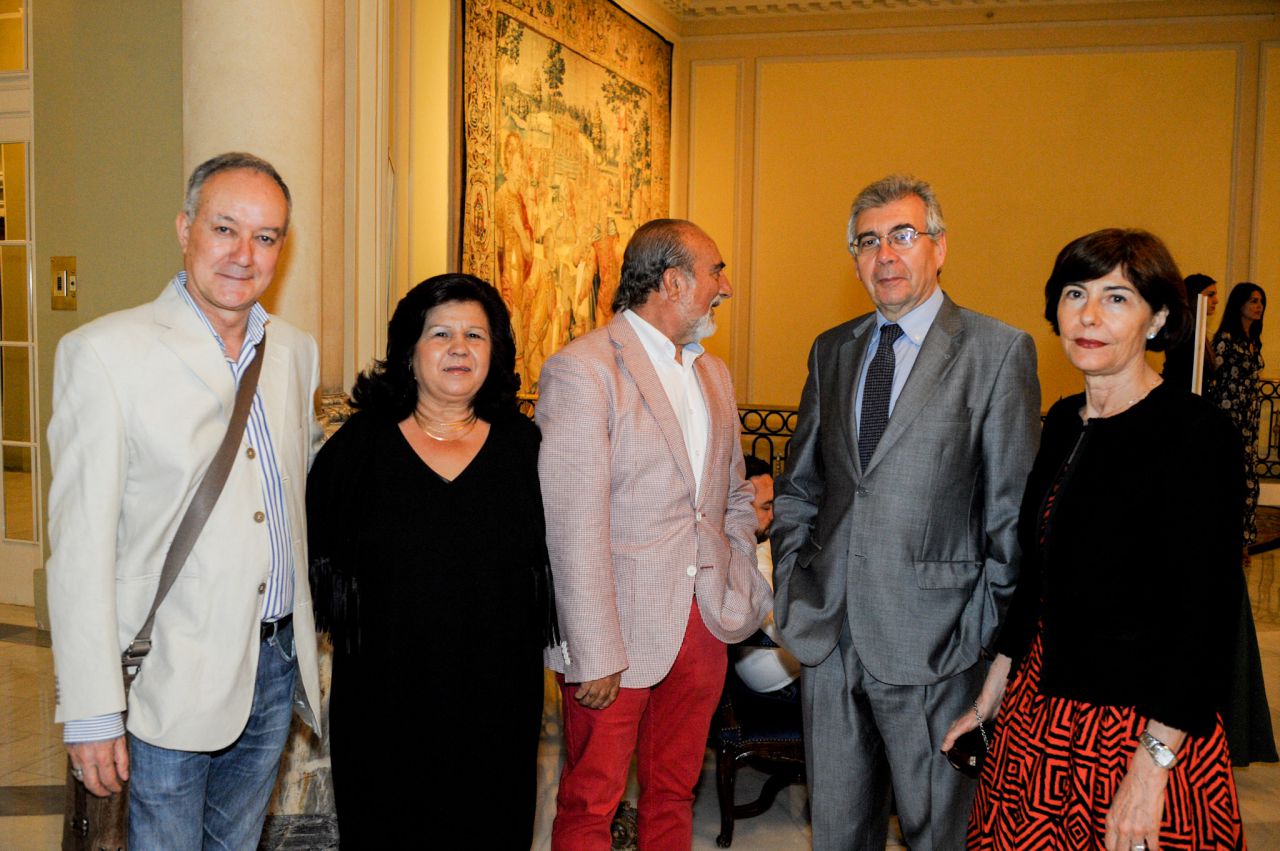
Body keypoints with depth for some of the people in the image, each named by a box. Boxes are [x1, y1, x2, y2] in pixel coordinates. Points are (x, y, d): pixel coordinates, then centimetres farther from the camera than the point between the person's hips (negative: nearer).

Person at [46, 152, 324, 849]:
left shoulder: (296, 351, 6)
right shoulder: (104, 352, -12)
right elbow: (80, 545, -13)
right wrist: (92, 712, -14)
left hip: (279, 660, 5)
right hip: (172, 681, -5)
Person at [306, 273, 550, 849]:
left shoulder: (521, 442, 2)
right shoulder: (361, 442, -1)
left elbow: (551, 557, 7)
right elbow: (320, 557, 3)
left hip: (496, 693, 1)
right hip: (386, 695, -1)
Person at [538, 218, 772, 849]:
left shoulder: (713, 374, 13)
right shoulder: (582, 369, -13)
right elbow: (572, 529, -17)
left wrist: (747, 592, 11)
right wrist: (595, 653, -18)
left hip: (705, 625, 7)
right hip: (618, 630, -7)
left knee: (674, 792, 18)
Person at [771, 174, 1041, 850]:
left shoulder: (998, 351, -5)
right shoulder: (831, 350, 11)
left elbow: (1015, 507, -6)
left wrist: (988, 624, -9)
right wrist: (791, 579, 7)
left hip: (930, 641, -5)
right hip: (827, 633, 5)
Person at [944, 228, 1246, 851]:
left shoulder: (1194, 432, -15)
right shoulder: (1064, 421, 6)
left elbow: (1203, 614, -18)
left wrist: (1150, 770, -20)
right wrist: (992, 694, 15)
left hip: (1140, 723, -6)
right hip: (1042, 703, 7)